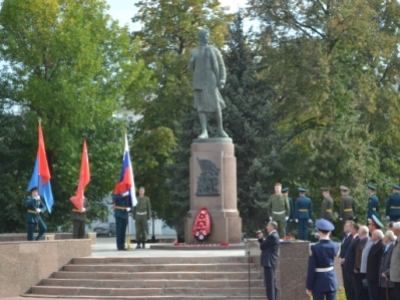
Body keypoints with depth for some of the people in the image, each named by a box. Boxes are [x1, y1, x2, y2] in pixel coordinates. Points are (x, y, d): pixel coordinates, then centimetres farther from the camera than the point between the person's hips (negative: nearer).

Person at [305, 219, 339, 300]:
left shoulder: (315, 248, -16)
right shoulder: (335, 246, -4)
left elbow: (311, 270, -14)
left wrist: (309, 287, -6)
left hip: (319, 282, -4)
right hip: (331, 280, 4)